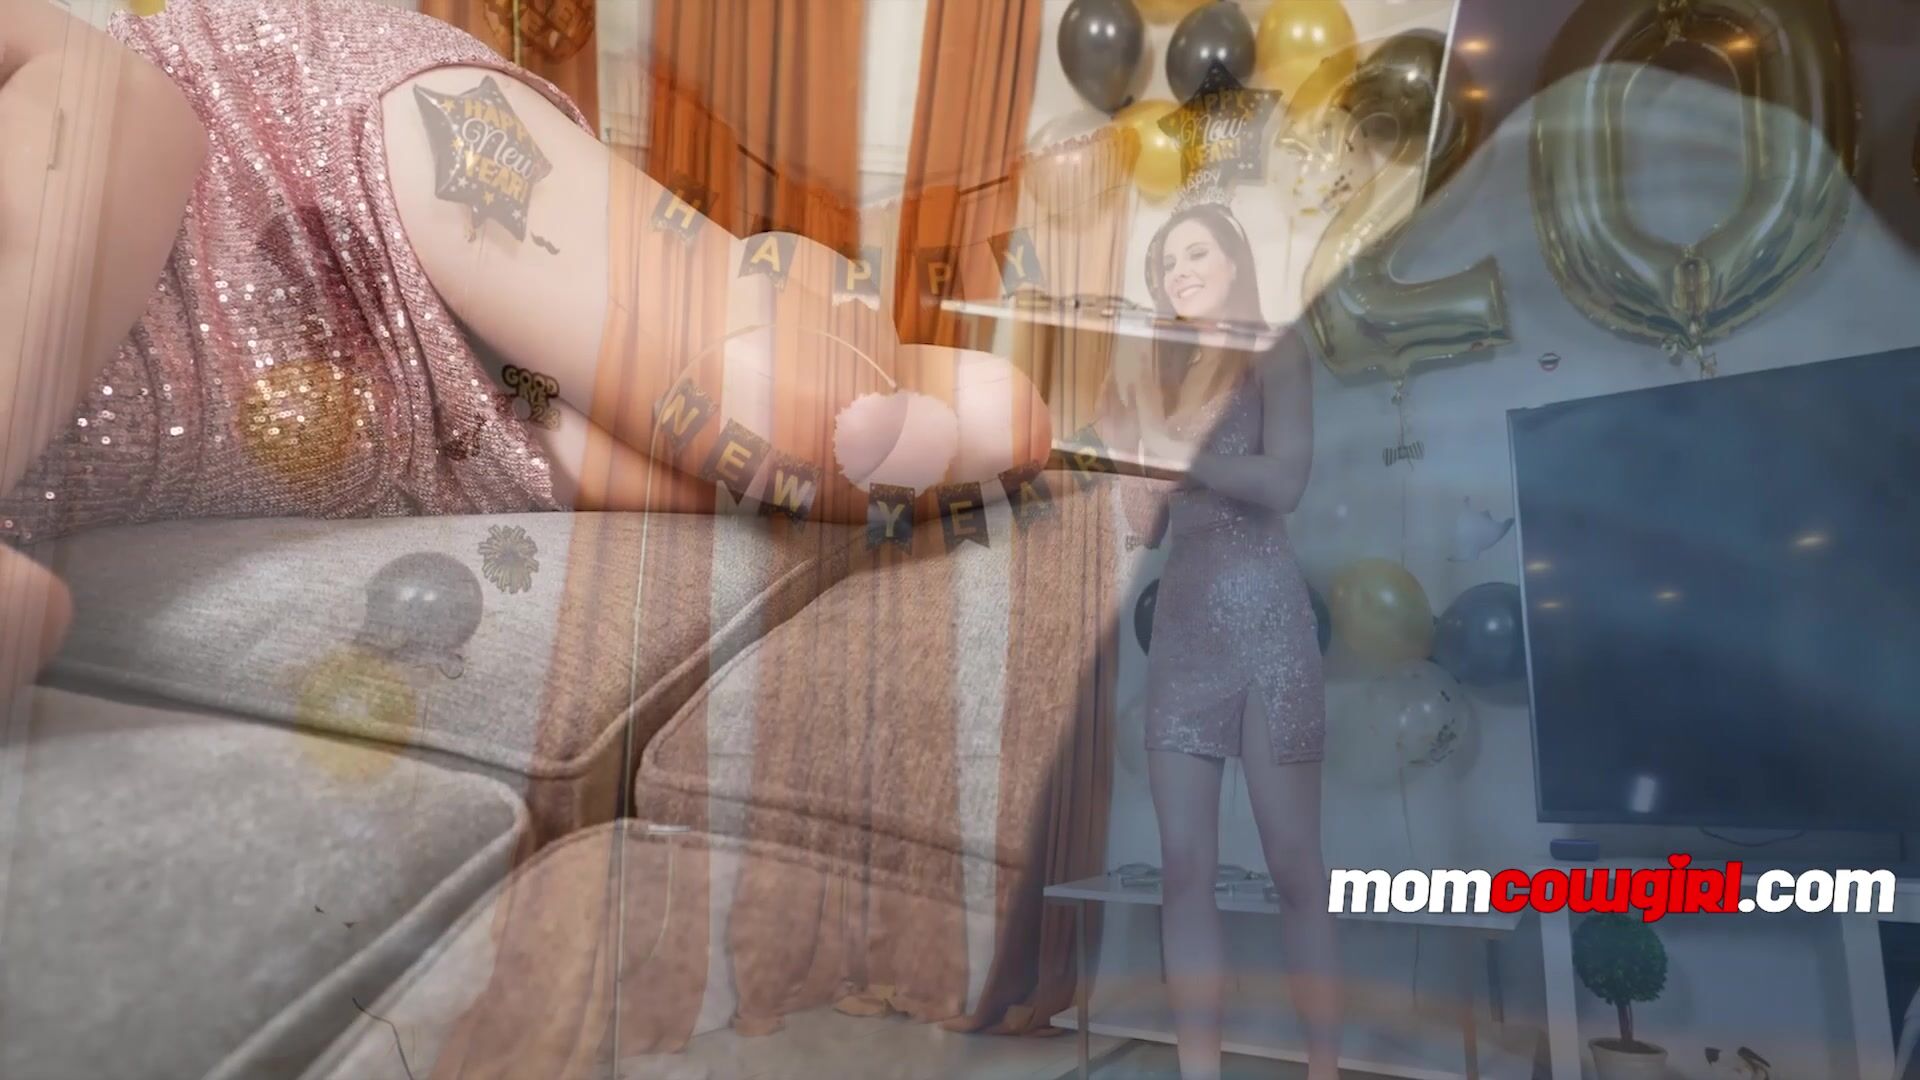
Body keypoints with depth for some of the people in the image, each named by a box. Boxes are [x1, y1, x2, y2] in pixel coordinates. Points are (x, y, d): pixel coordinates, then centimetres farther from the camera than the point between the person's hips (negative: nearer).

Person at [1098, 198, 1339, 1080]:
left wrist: (1175, 450, -7)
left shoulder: (1273, 353, 6)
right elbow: (1145, 520, 13)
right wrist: (1119, 446, 1)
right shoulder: (1157, 372, 19)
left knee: (1294, 864, -2)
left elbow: (1285, 480, -12)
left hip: (1263, 616, -5)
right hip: (1180, 621, 5)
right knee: (1184, 865, 2)